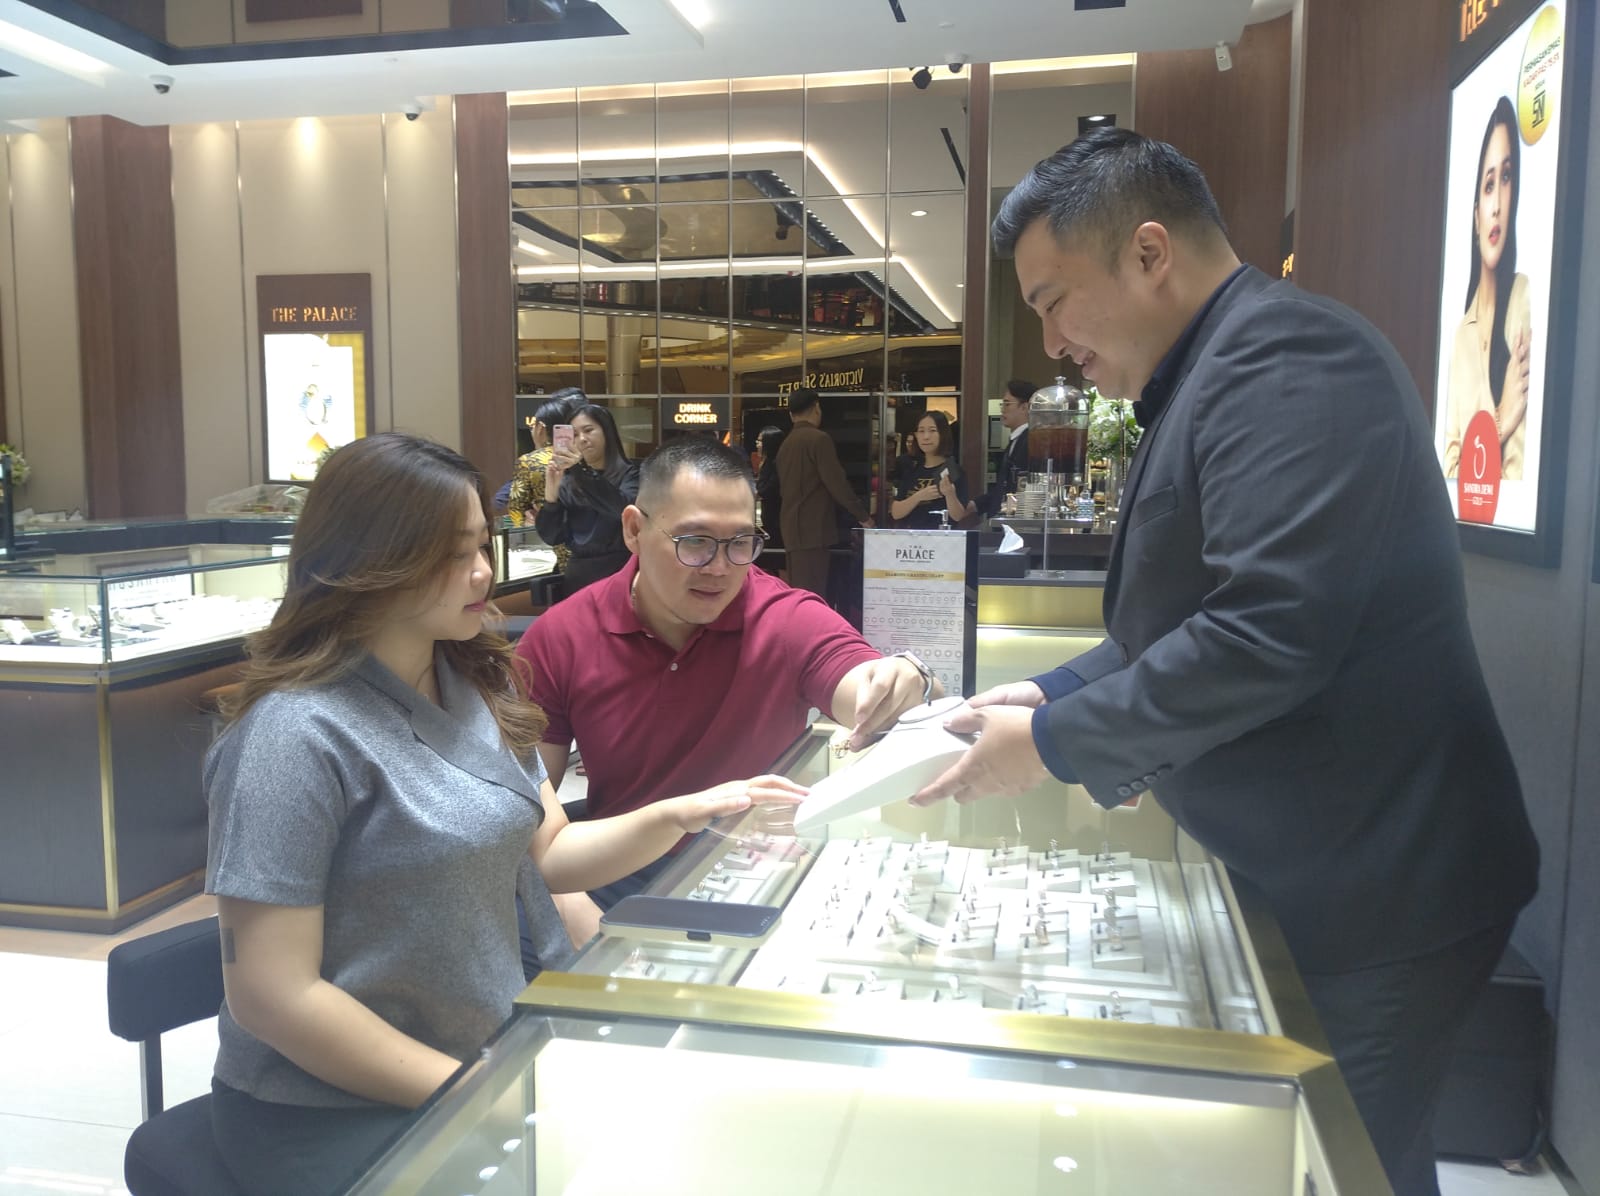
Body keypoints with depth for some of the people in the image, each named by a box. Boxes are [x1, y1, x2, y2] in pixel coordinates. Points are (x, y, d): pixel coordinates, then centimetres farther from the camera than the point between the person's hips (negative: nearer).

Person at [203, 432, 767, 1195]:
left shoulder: (478, 687, 3)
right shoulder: (297, 735, -20)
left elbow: (543, 853, 6)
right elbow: (272, 997, -19)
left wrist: (676, 817, -11)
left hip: (497, 1056, 6)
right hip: (339, 1111, -6)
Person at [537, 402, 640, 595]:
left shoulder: (628, 474, 1)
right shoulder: (568, 481, 8)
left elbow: (626, 510, -20)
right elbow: (550, 537, 2)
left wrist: (581, 471, -27)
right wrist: (551, 491, -13)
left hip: (618, 574, -2)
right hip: (577, 577, 3)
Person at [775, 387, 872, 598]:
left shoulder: (785, 444, 14)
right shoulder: (819, 439, -10)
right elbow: (837, 483, -13)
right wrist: (863, 516, -1)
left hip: (794, 529, 8)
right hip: (812, 530, -8)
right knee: (812, 597, -9)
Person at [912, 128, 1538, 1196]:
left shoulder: (1287, 357, -20)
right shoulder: (1213, 376, 12)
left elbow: (1269, 635, -30)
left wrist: (1054, 744, -19)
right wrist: (1063, 692, 3)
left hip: (1371, 896, -9)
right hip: (1294, 875, 9)